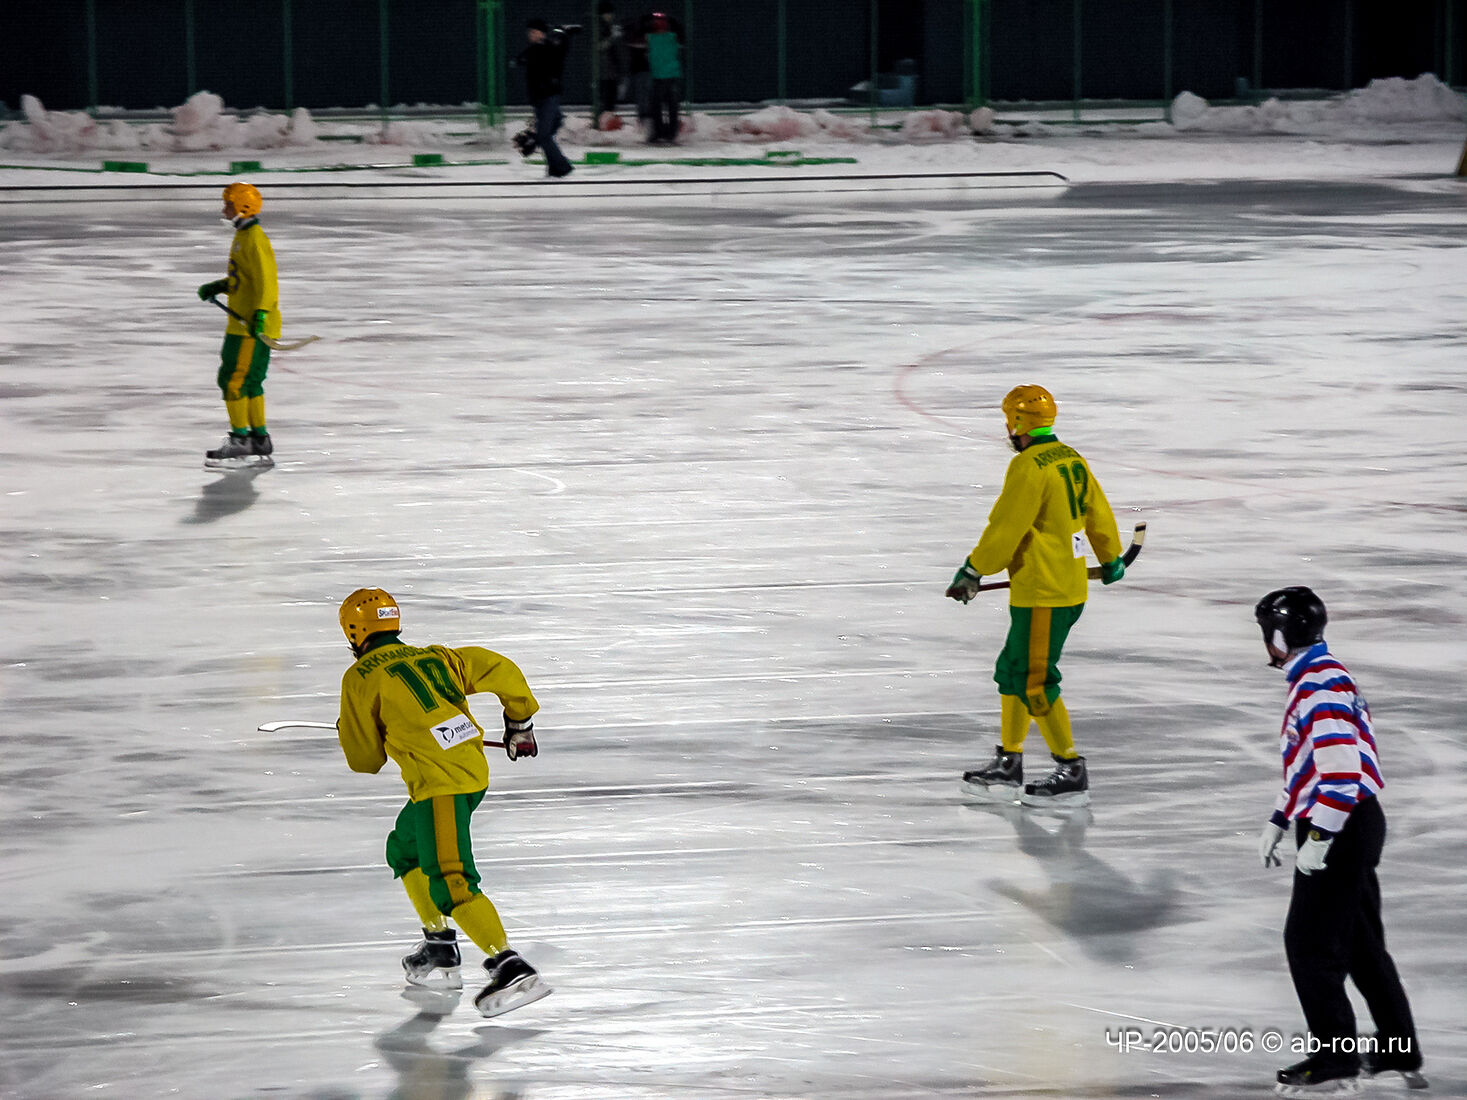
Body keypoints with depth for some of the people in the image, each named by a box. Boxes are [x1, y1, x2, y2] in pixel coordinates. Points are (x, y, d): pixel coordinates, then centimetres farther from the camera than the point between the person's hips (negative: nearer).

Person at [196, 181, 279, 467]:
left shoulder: (254, 239, -15)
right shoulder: (243, 236, 16)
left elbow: (265, 279, -22)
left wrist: (261, 313, -30)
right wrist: (219, 286, 17)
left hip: (253, 327, -11)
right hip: (243, 323, 11)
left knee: (234, 380, -10)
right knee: (249, 383, 14)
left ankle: (241, 441, -8)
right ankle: (260, 440, 20)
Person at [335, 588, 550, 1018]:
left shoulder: (360, 679, 2)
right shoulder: (435, 658, 19)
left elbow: (365, 759, 6)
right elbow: (501, 670, 16)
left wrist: (351, 736, 30)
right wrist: (519, 723, 29)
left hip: (440, 783, -8)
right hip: (473, 770, 8)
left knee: (449, 883, -15)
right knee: (405, 851, 27)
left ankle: (510, 968, -27)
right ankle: (440, 949, 29)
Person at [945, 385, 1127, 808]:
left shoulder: (1029, 467, -18)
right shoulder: (1072, 460, 10)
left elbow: (1004, 530, -18)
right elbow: (1099, 513, 22)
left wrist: (973, 571, -6)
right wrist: (1111, 559, 39)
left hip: (1043, 595, -10)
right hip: (1071, 586, 10)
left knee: (1034, 681, -5)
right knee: (1012, 672, 16)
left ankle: (1072, 773, -3)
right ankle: (1008, 765, 22)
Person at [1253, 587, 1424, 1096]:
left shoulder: (1321, 686, -20)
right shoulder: (1317, 678, 14)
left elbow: (1341, 771, -27)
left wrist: (1318, 840, -24)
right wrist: (1278, 823, 23)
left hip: (1340, 828, -11)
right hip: (1350, 828, 11)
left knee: (1309, 942, -6)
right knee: (1360, 941, 18)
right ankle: (1399, 1050, 25)